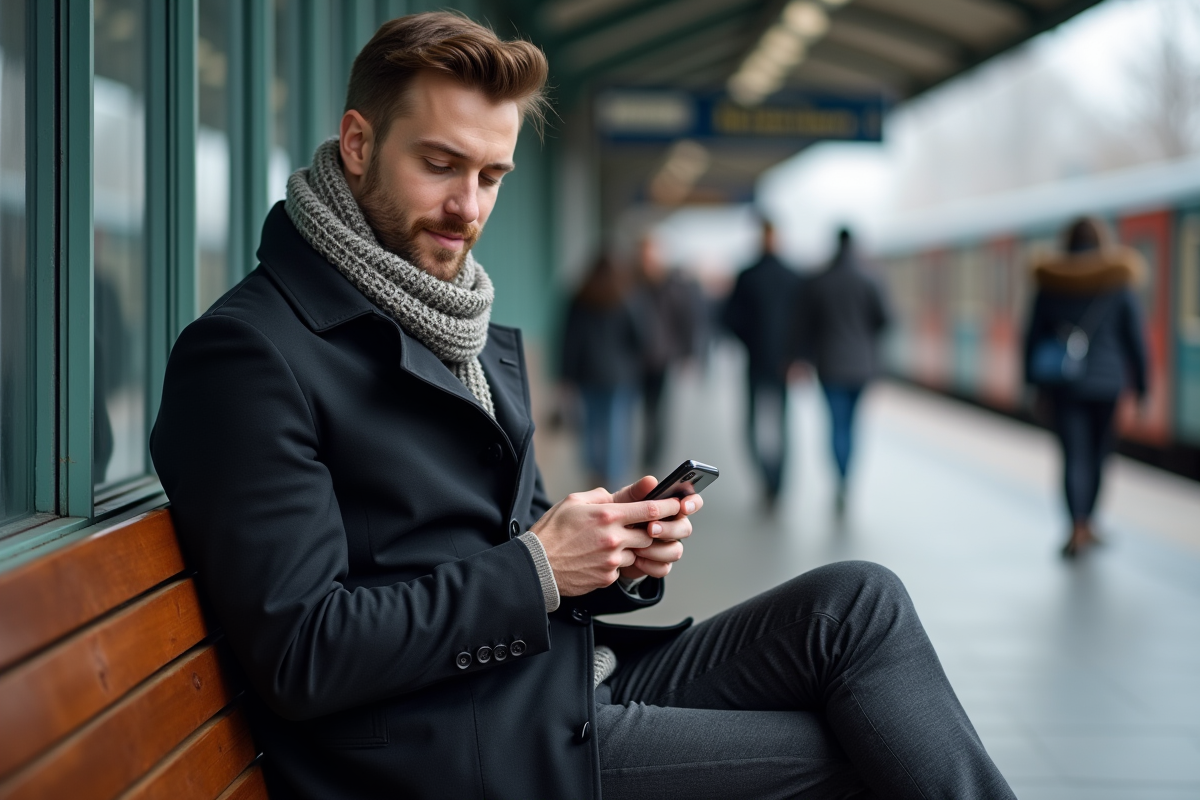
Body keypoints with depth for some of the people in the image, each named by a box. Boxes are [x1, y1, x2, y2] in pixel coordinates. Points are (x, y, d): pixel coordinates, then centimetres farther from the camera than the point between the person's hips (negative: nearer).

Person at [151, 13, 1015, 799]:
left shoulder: (481, 340, 18)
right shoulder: (246, 352, -11)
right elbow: (299, 655, -17)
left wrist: (616, 552, -1)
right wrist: (534, 570, -15)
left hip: (575, 684, 8)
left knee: (860, 603, -8)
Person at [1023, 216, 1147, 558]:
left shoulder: (1049, 285, 0)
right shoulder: (1118, 285, -3)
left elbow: (1033, 336, 3)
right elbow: (1134, 338, -2)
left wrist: (1031, 382, 11)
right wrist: (1140, 387, 6)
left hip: (1061, 380, 0)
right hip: (1106, 379, 0)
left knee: (1074, 453, -1)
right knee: (1098, 451, 15)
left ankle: (1078, 528, -17)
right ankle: (1086, 524, 25)